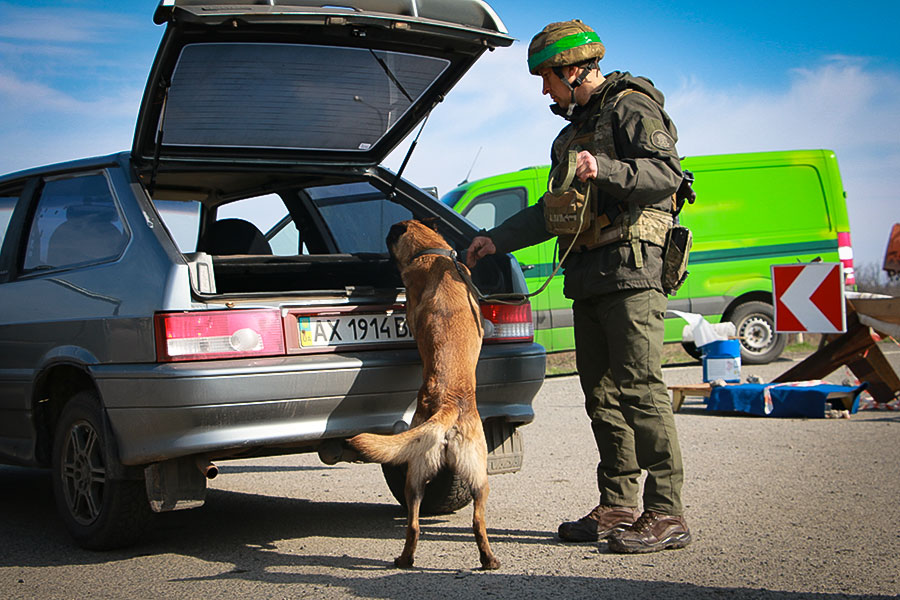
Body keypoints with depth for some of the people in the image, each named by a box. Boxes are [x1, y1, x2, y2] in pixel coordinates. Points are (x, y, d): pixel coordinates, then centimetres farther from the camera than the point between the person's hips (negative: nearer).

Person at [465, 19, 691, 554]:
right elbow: (552, 209, 32)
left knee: (639, 388, -14)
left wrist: (603, 169, -28)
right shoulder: (577, 127, 27)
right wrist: (497, 240, 27)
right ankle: (618, 507, 11)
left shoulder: (631, 107, -2)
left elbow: (667, 173, -16)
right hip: (588, 278, 9)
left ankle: (667, 514, -13)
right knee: (602, 394, 7)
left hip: (631, 271, -9)